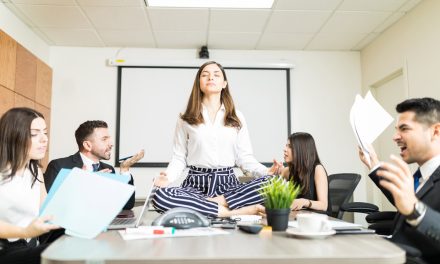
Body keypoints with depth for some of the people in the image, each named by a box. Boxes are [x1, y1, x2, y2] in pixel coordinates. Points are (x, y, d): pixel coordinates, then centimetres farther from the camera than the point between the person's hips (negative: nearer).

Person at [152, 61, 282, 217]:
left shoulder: (237, 118, 12)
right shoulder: (186, 119, 10)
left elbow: (244, 157, 9)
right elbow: (179, 157, 8)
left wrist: (266, 172, -10)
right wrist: (168, 177, -12)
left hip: (228, 184, 1)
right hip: (196, 184, 0)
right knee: (160, 197, -34)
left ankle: (209, 204, -22)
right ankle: (237, 212, -30)